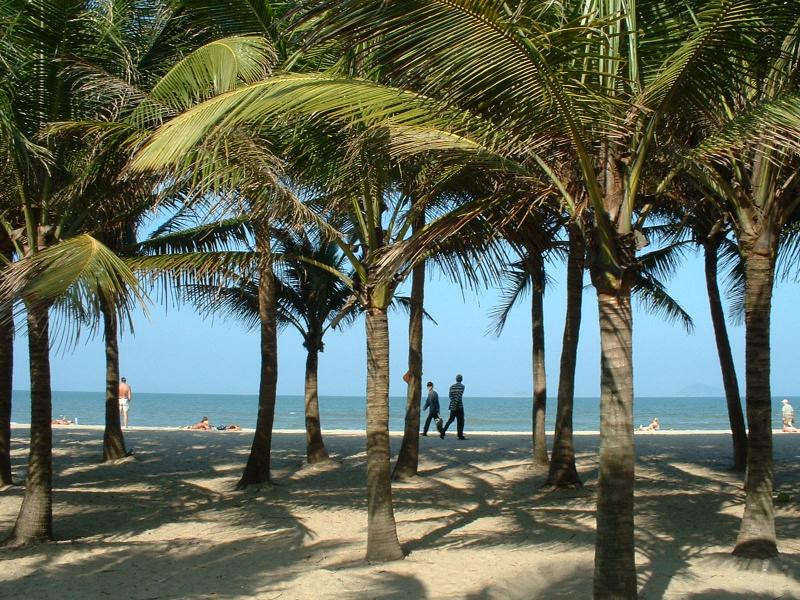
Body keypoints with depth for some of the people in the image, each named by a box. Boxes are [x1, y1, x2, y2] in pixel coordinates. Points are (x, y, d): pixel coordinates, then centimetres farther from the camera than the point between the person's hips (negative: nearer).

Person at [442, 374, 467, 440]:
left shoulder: (452, 386, 11)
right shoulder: (462, 386, -5)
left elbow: (450, 395, 4)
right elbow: (459, 396, -16)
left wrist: (454, 404, 5)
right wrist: (456, 404, -17)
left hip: (452, 406, 5)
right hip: (459, 406, -5)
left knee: (450, 420, 12)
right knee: (460, 421, 1)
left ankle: (442, 432, 1)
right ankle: (460, 436, 1)